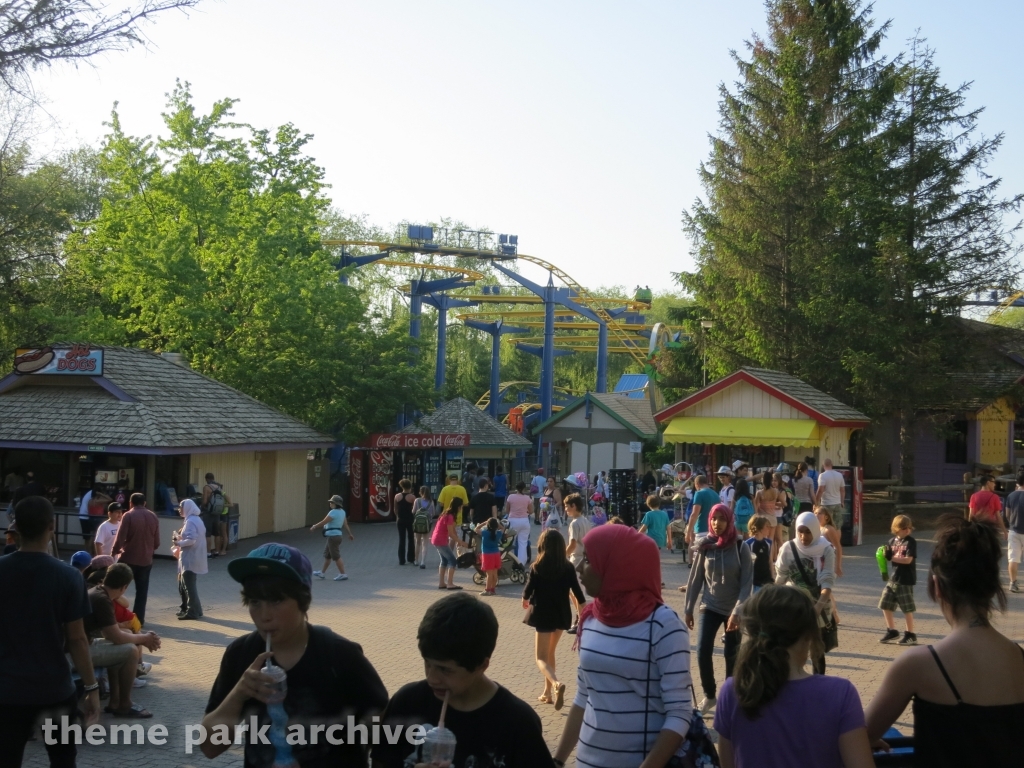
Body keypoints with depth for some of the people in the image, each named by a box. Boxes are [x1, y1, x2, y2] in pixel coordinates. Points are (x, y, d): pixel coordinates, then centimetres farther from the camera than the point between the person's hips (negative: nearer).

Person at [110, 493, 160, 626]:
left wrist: (113, 552, 4)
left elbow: (120, 538, -12)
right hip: (146, 560, 4)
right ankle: (139, 619, 9)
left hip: (128, 558, -3)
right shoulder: (153, 517, 5)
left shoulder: (128, 516, -9)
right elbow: (157, 542, 8)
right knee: (142, 591, 10)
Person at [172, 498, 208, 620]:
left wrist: (178, 543, -13)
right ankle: (186, 608, 28)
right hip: (190, 557, 11)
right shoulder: (196, 519, 15)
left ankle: (193, 611, 0)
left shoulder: (191, 521, -17)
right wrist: (180, 537, 9)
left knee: (189, 585, -5)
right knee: (182, 584, 19)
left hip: (190, 559, -11)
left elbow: (191, 540, -25)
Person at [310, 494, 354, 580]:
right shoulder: (342, 512, 8)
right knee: (327, 555, 19)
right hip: (337, 535, 10)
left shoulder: (333, 512, -19)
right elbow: (345, 524, 13)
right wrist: (350, 534, 20)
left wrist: (314, 527, 0)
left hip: (333, 536, -10)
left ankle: (343, 574, -2)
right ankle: (322, 573, 28)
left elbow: (323, 522, -15)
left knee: (336, 556, -4)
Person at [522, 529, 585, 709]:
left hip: (544, 614, -4)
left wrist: (525, 599, 18)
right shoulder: (568, 567, -3)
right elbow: (577, 592, -4)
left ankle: (557, 684, -29)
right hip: (562, 615, 4)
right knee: (550, 652, 23)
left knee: (542, 657, -1)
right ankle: (548, 692, 26)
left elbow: (527, 591, -5)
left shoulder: (537, 567, -11)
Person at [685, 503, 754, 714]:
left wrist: (737, 611, -20)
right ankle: (709, 694, 11)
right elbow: (695, 579, 2)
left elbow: (747, 583, -11)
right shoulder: (705, 547, -4)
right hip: (710, 607, 1)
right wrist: (688, 609, 2)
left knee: (732, 656, 6)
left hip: (734, 609, -1)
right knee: (703, 651, -8)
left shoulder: (740, 548, -9)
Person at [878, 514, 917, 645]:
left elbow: (908, 560, -19)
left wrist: (892, 558, -21)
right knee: (885, 605, 11)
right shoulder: (892, 541, 7)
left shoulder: (911, 542, -10)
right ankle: (892, 631, 26)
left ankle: (910, 635, 13)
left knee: (907, 608, 0)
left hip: (905, 580, -7)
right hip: (893, 578, 7)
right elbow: (889, 556, 14)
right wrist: (885, 554, -8)